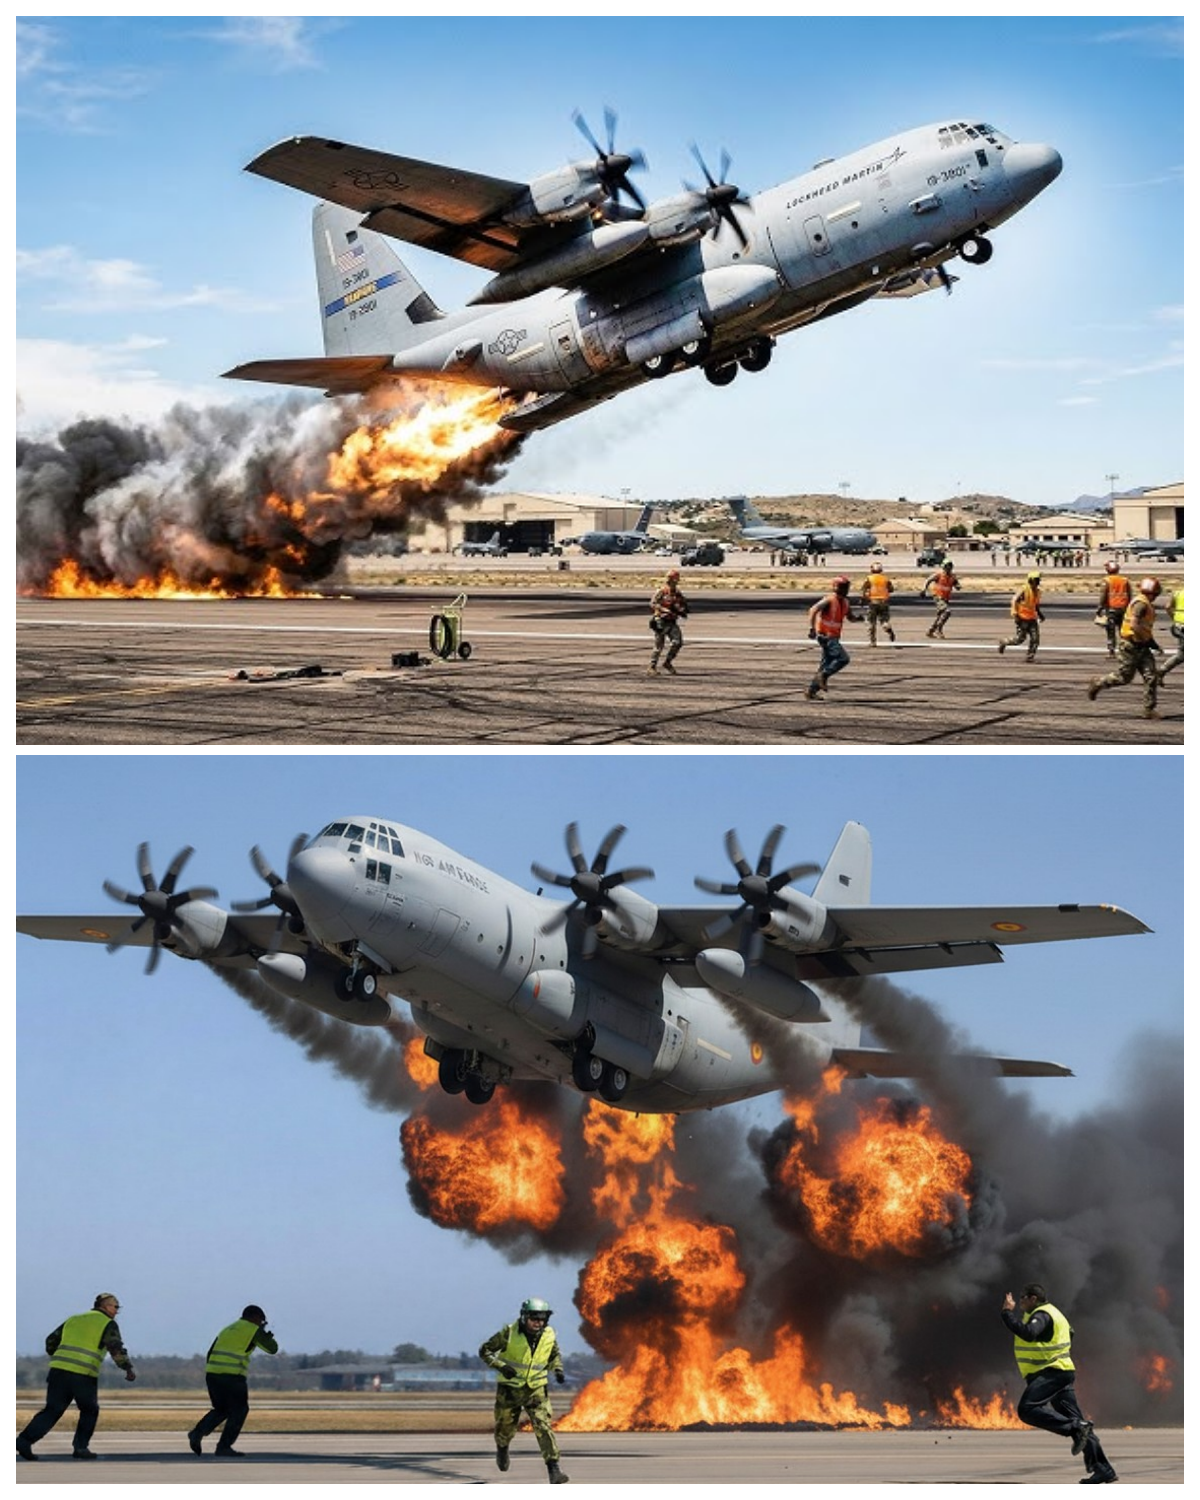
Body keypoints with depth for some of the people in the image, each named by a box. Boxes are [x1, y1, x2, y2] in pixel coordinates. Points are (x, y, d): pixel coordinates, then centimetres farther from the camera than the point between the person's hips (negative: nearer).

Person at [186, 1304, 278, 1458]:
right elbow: (272, 1349, 8)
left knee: (221, 1409, 21)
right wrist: (269, 1338, 29)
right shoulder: (253, 1330, 5)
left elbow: (211, 1353, 22)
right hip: (233, 1376, -7)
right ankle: (223, 1447, 1)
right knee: (238, 1411, 8)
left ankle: (198, 1432, 0)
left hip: (212, 1373, 7)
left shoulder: (227, 1330, 25)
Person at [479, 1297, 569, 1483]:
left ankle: (554, 1470, -19)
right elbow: (485, 1350, -10)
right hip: (510, 1389, -1)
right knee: (506, 1427, 14)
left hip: (536, 1389, 1)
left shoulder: (549, 1335, -6)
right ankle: (502, 1449, 50)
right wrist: (501, 1366, -25)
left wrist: (558, 1369, -6)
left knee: (544, 1427, -15)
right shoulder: (509, 1333, -17)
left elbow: (555, 1355, 15)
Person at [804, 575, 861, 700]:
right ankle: (823, 676, -6)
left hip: (834, 637, 9)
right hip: (826, 636, -9)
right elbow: (813, 610, -24)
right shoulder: (829, 600, -16)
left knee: (826, 664, 11)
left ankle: (811, 690, 17)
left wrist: (857, 617, -4)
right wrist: (812, 628, -34)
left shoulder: (845, 602, 9)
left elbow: (850, 616, 20)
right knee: (844, 658, -18)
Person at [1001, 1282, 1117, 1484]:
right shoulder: (1049, 1313, 22)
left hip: (1052, 1372, -11)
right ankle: (1103, 1469, 2)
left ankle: (1076, 1428, -28)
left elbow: (1028, 1333, -31)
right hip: (1060, 1373, 11)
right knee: (1075, 1419, 6)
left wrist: (1007, 1313, -23)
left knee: (1027, 1409, -24)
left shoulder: (1041, 1315, -11)